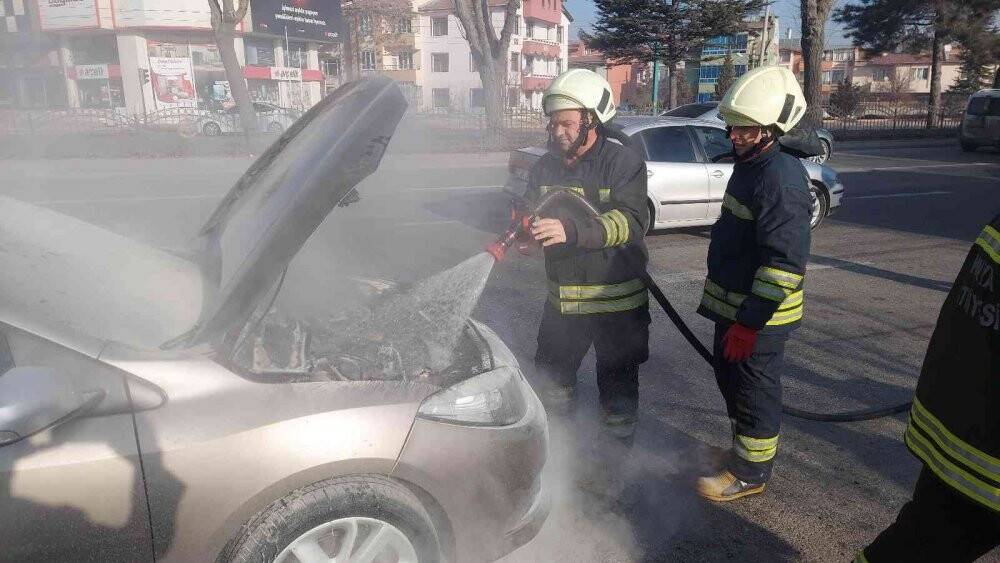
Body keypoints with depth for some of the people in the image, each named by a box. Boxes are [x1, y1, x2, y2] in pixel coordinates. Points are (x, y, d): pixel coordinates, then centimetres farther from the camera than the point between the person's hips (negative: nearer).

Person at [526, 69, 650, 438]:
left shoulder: (624, 163, -14)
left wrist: (571, 231, -40)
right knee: (553, 379, 21)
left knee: (618, 387, 12)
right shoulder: (545, 167, 4)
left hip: (617, 302, -5)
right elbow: (532, 219, 9)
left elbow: (631, 222, -27)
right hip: (562, 299, 6)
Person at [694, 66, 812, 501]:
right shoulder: (750, 164, 9)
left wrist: (750, 322, -25)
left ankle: (749, 472, 24)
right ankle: (745, 448, 43)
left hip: (758, 315, -10)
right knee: (730, 379, 23)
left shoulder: (782, 180, -23)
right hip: (733, 302, 10)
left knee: (754, 391, 6)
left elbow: (784, 264, -27)